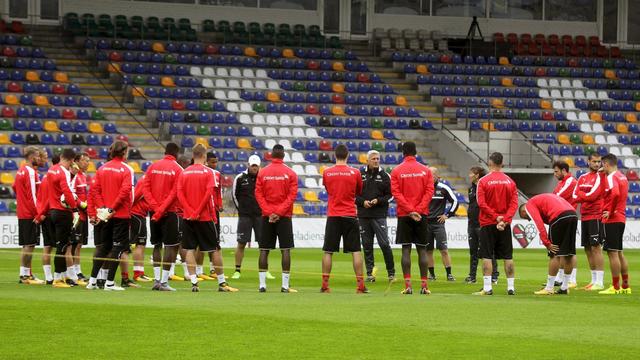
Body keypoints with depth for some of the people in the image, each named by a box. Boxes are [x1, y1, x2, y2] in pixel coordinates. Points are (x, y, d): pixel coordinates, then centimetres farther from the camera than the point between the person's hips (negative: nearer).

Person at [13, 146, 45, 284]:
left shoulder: (20, 171, 14)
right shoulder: (30, 172, -15)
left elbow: (15, 187, 24)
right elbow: (32, 195, -18)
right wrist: (37, 214, -15)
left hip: (22, 213, 10)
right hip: (30, 214, -10)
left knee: (26, 245, 13)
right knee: (29, 245, -6)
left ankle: (24, 275, 17)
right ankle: (25, 275, -6)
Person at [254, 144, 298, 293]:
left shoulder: (262, 173, 2)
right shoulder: (290, 173, -1)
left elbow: (258, 195, -3)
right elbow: (292, 195, -7)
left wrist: (269, 212, -7)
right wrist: (279, 212, -9)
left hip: (267, 217, 2)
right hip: (284, 216, -2)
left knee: (264, 250, 5)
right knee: (285, 250, 0)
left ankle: (262, 284, 1)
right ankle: (285, 285, -5)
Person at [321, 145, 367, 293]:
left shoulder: (327, 173, -1)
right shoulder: (355, 173, -3)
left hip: (333, 216, 1)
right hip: (350, 216, -1)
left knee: (328, 251, 6)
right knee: (356, 251, 3)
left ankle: (325, 285, 3)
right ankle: (360, 285, -1)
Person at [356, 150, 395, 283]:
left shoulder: (384, 176, 3)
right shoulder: (360, 175, 6)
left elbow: (390, 194, 3)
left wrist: (378, 201, -12)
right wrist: (362, 202, -9)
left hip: (379, 215, -2)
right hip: (363, 215, 2)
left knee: (384, 244, -7)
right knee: (367, 245, 5)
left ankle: (391, 272, 2)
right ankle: (370, 273, 11)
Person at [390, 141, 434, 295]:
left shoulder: (396, 171, 0)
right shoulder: (425, 170, 3)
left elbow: (396, 193, -8)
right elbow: (429, 191, -4)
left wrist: (410, 211, -10)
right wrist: (418, 210, -8)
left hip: (404, 215, -1)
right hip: (422, 215, 1)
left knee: (406, 249, -1)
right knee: (422, 250, 5)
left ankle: (408, 286, -7)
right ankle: (424, 286, 2)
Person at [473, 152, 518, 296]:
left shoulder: (483, 181, -5)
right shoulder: (510, 182, 5)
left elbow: (481, 203, -12)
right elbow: (514, 204, -2)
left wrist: (496, 217, -13)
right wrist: (504, 219, -10)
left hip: (488, 224, -3)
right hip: (505, 225, 3)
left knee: (487, 257, -1)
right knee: (508, 257, 7)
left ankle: (487, 287, -6)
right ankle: (511, 287, 7)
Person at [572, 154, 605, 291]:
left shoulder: (600, 177, -5)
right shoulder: (583, 178, 15)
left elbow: (592, 195, -15)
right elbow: (575, 196, 6)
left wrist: (580, 194, 0)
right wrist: (585, 196, -13)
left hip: (596, 216, -7)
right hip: (584, 217, 7)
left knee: (596, 247, -10)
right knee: (588, 249, 10)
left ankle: (600, 282, -10)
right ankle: (594, 280, 17)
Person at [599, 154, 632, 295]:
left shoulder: (611, 177, -14)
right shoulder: (622, 177, 15)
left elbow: (615, 193, -29)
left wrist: (610, 212, -20)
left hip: (611, 220, -9)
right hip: (621, 219, 9)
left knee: (612, 253, -6)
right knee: (619, 253, 14)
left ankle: (615, 287, -6)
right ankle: (625, 286, 15)